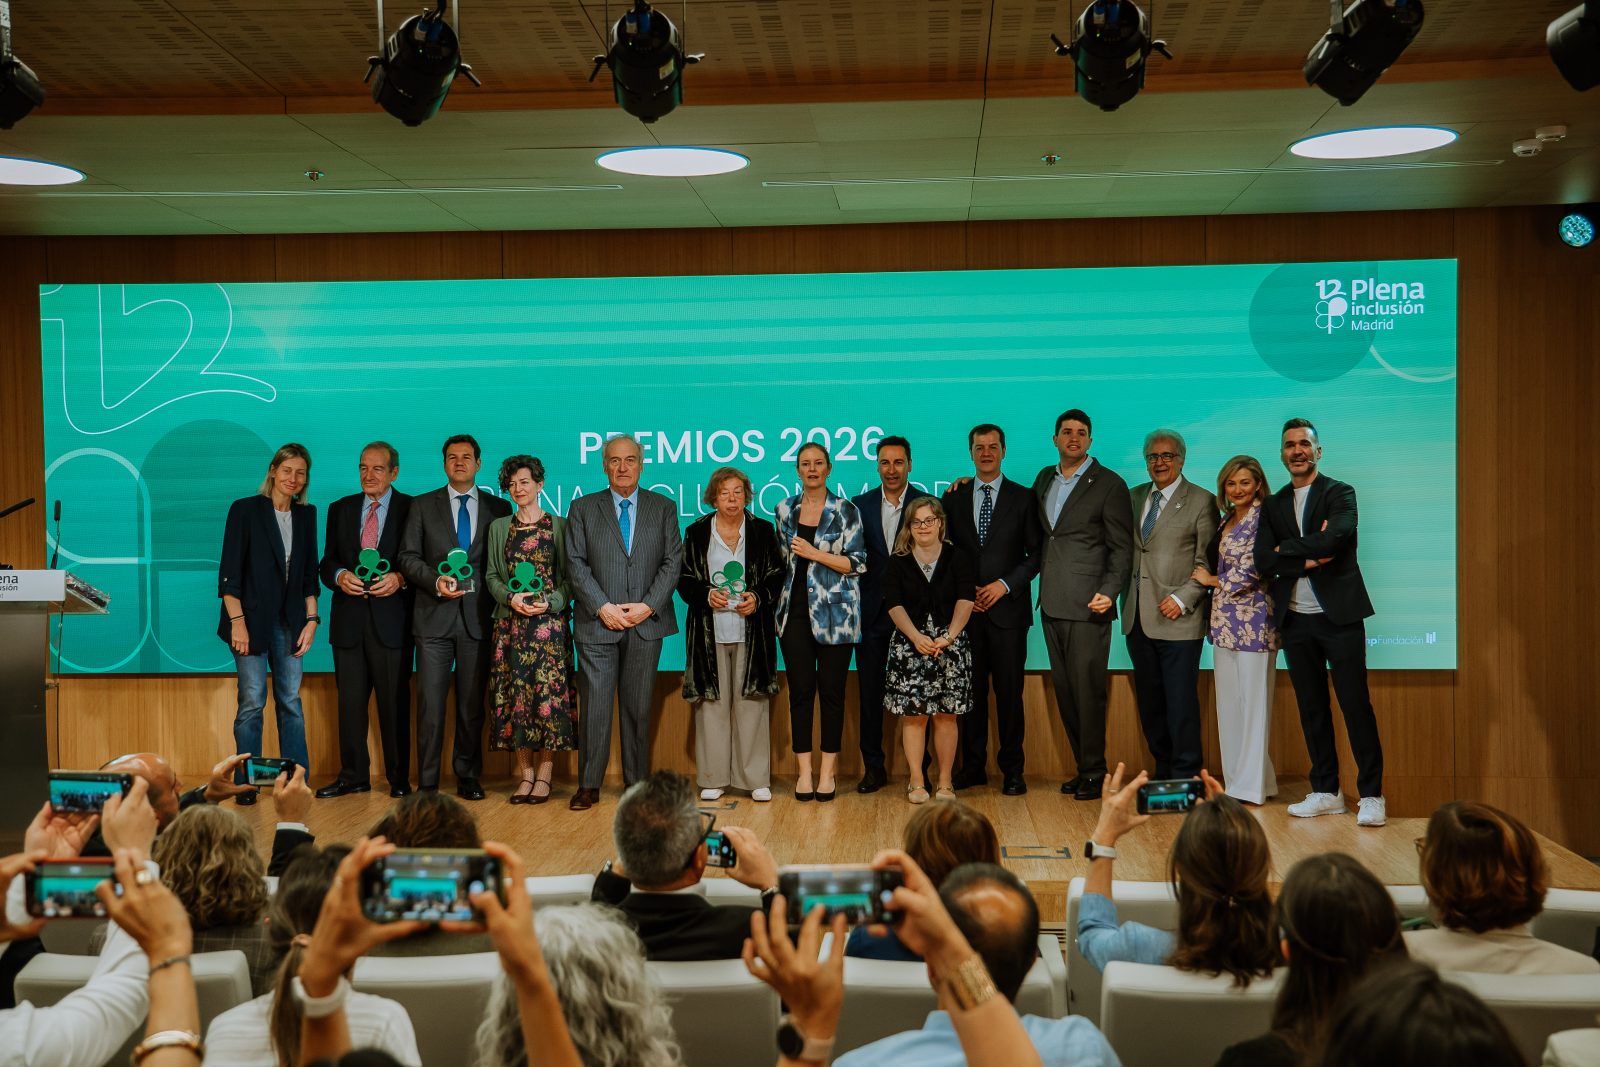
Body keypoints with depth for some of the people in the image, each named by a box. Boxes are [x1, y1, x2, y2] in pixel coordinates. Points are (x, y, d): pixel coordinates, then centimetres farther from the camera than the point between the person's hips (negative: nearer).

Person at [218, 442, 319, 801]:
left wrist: (311, 620, 6)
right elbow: (229, 572, -6)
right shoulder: (245, 510, -3)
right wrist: (237, 621, -13)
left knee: (290, 700, 4)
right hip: (252, 619, -4)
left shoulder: (307, 515, 10)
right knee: (252, 701, -4)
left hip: (289, 621, 4)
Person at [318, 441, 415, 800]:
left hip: (391, 618, -3)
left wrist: (398, 578, -18)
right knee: (350, 700, 7)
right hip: (349, 619, 4)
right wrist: (339, 576, -8)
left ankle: (399, 777, 9)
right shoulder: (340, 509, 13)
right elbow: (327, 561, 13)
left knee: (395, 701, 1)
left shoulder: (411, 509, 1)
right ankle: (353, 776, 15)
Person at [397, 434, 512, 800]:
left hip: (477, 618, 1)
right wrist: (435, 581, -12)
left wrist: (493, 598, -5)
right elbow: (408, 557, 4)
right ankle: (427, 781, 2)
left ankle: (467, 777, 14)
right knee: (430, 703, -3)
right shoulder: (423, 506, 9)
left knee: (472, 704, 5)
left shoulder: (499, 508, 10)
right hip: (434, 618, -1)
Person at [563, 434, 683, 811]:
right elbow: (576, 564, 1)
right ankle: (589, 786, 4)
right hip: (597, 622, -1)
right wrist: (603, 607, -10)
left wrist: (648, 606, -8)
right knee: (594, 705, -3)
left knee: (638, 707, 5)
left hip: (646, 622, 1)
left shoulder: (664, 508, 10)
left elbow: (672, 563, 4)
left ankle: (637, 783, 13)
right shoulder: (583, 508, 8)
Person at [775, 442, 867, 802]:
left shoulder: (846, 511, -1)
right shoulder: (785, 510, 10)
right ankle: (804, 771, 8)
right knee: (800, 691, 2)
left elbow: (858, 563, -5)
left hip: (834, 613, -2)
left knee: (831, 690, 1)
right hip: (796, 611, 3)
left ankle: (827, 772, 8)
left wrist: (815, 554, -12)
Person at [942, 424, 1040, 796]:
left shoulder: (1023, 498, 4)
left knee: (1009, 692, 0)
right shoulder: (955, 497, 10)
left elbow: (1036, 553, 3)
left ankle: (1011, 769, 7)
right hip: (966, 609, 2)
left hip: (1008, 608, -2)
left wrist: (1006, 584, -9)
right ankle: (973, 766, 13)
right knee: (971, 690, 5)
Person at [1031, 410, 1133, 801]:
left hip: (1086, 606, -6)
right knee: (1064, 691, 8)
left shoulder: (1109, 484, -3)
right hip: (1052, 604, 6)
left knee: (1087, 689, -5)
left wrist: (1109, 592, -17)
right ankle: (1083, 766, 17)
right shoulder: (1045, 479, 15)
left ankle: (1094, 772, 4)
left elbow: (1122, 548, -5)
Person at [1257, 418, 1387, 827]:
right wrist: (1307, 559, -12)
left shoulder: (1339, 493, 0)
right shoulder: (1274, 504, 13)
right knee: (1312, 708, 9)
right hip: (1295, 619, 5)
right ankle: (1326, 792, 17)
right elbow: (1263, 560, 1)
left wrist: (1286, 549, -7)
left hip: (1338, 614, -5)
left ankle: (1371, 795, 0)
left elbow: (1334, 538, -19)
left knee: (1355, 705, -5)